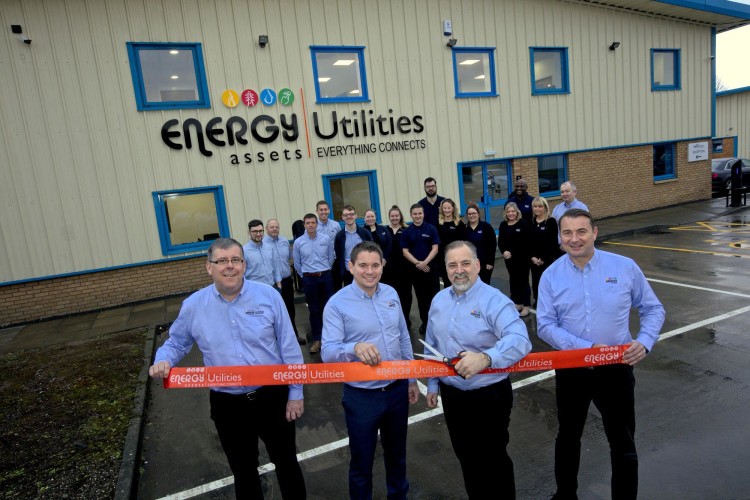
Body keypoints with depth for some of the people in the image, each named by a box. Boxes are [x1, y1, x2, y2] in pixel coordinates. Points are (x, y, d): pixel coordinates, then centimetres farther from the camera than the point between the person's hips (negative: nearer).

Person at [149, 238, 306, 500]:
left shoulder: (268, 295, -11)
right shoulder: (193, 306, -6)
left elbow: (289, 347, -7)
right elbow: (176, 343, 10)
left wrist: (295, 392, -5)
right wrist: (163, 361, -13)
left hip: (273, 396, -1)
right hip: (227, 404, 1)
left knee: (286, 462, 19)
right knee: (243, 470, 21)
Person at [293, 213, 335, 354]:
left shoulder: (326, 239, -3)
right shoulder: (298, 242, -4)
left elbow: (330, 258, 9)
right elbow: (297, 264, 6)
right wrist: (306, 276, 11)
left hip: (325, 277, 1)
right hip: (309, 279, -1)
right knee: (314, 310, 6)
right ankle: (316, 339, 16)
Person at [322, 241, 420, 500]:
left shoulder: (391, 294, -1)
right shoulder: (337, 303, -17)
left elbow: (404, 338, 8)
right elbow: (328, 352, -24)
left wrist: (412, 379, 11)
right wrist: (355, 348, -44)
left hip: (397, 389, 5)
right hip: (362, 396, -5)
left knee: (397, 453, 26)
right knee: (361, 461, 16)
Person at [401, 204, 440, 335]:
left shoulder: (431, 229, -1)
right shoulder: (406, 232, 2)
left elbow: (435, 248, -6)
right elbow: (405, 251, -1)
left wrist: (425, 262, -17)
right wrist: (417, 263, -13)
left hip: (431, 267, -1)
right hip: (415, 269, 2)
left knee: (434, 295, 1)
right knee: (421, 296, 10)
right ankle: (424, 321, 20)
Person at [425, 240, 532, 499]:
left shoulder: (494, 300, -20)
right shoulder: (439, 300, 2)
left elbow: (519, 339, -35)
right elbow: (432, 346, 11)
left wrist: (485, 358, -50)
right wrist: (432, 384, 13)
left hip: (489, 396, -6)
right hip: (451, 394, 6)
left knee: (494, 459, 13)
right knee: (466, 456, 24)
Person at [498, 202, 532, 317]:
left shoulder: (523, 224, -9)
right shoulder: (503, 225, 6)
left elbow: (527, 242, -13)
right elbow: (500, 242, 6)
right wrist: (503, 252, -13)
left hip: (522, 258, -5)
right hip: (509, 259, 5)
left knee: (523, 281, 2)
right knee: (513, 280, 13)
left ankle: (526, 306, 11)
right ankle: (517, 303, 27)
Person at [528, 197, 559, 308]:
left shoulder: (551, 222, -6)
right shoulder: (531, 222, 8)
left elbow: (553, 242, -10)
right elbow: (528, 242, 7)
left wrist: (543, 259, -12)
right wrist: (532, 257, -5)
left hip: (549, 259, -4)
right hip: (534, 260, 4)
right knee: (536, 284, 8)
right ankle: (537, 306, 20)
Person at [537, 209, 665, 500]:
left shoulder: (625, 267, -7)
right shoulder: (551, 276, -8)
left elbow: (653, 309, 1)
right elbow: (545, 325, -12)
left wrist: (644, 341, -16)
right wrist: (586, 348, -23)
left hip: (616, 368, -1)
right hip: (571, 369, 1)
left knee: (623, 444, 13)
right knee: (568, 437, 22)